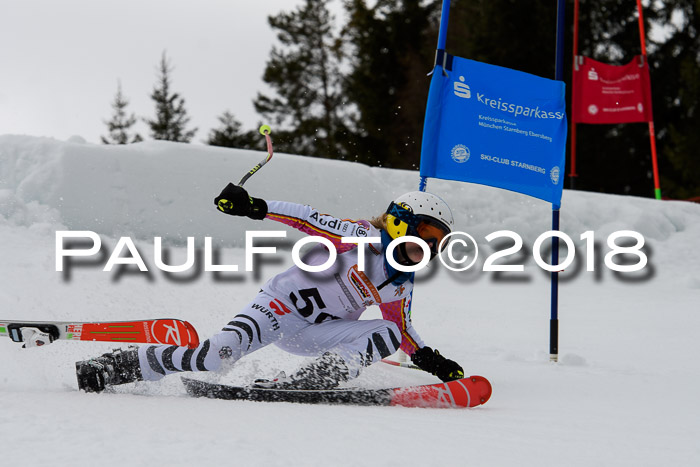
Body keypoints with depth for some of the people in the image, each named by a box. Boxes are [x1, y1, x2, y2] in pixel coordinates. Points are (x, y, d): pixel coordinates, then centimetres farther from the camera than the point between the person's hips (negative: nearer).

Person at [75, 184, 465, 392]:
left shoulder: (401, 288, 9)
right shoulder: (365, 237, -12)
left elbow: (404, 332, 20)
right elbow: (311, 220, -21)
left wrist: (429, 359, 2)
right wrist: (257, 208, -33)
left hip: (311, 334, 7)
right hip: (282, 304, -7)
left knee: (390, 334, -16)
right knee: (215, 355, -26)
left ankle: (312, 379, -27)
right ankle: (110, 368, -15)